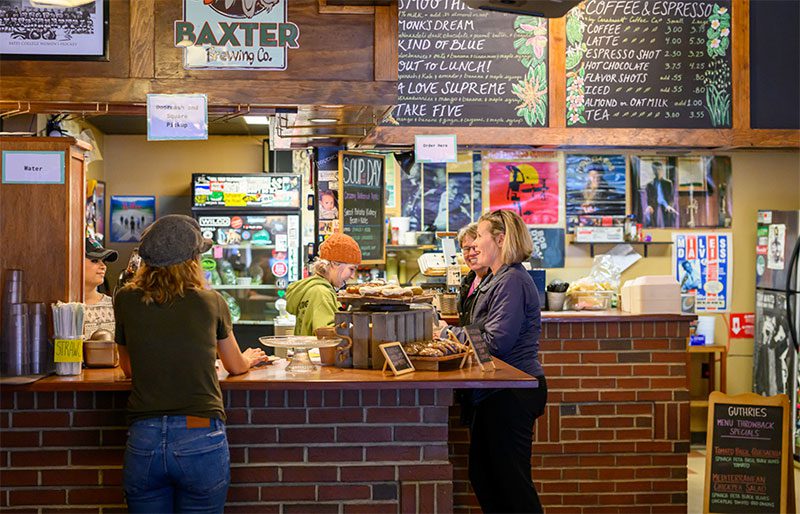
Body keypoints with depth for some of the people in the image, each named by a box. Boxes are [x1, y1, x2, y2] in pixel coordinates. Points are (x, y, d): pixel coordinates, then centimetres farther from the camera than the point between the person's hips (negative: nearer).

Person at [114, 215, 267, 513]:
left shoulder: (125, 301, 1)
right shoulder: (211, 302, -2)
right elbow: (236, 366, 15)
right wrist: (250, 358, 38)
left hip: (143, 442, 2)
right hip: (201, 440, -1)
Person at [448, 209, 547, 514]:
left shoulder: (512, 281, -17)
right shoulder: (499, 279, 16)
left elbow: (495, 342, -23)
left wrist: (450, 334, -13)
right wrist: (451, 331, 5)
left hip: (512, 395, -11)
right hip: (500, 391, 11)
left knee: (511, 479, -2)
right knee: (482, 474, 17)